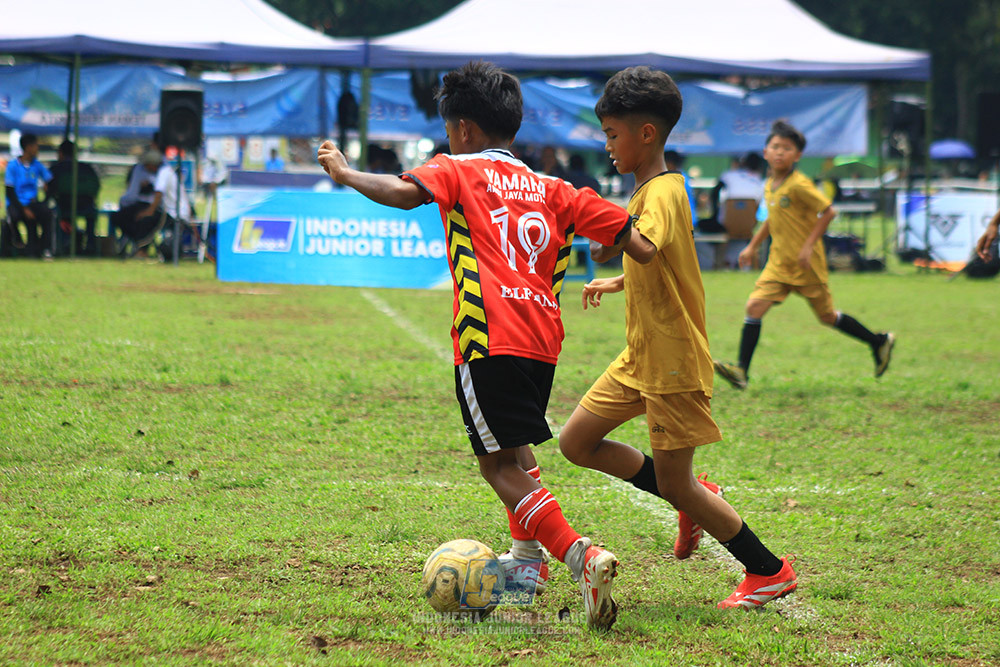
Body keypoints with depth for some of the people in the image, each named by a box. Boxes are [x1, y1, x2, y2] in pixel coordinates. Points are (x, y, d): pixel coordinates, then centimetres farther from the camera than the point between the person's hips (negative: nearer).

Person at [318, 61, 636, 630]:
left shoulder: (459, 171, 6)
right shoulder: (550, 189, 20)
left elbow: (405, 192, -13)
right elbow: (626, 231, 12)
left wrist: (345, 173, 2)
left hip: (490, 338, -7)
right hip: (543, 340, 7)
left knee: (501, 463, -5)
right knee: (515, 447, 29)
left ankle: (581, 556, -23)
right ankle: (529, 558, 39)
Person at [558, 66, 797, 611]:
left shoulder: (661, 192, -19)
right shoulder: (649, 191, 12)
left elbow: (646, 249, -42)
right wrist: (614, 282, 38)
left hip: (675, 361, -10)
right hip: (640, 357, 10)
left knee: (673, 482, -3)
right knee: (577, 443, 8)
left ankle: (771, 572, 10)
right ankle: (694, 499, 19)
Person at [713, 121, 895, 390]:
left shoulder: (799, 185, -17)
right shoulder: (770, 185, 7)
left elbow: (828, 212, -17)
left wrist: (809, 245, -20)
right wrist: (752, 246, 24)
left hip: (806, 264, -6)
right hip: (778, 262, 6)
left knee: (827, 316, 6)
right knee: (755, 306, -11)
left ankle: (880, 342, 27)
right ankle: (741, 371, -14)